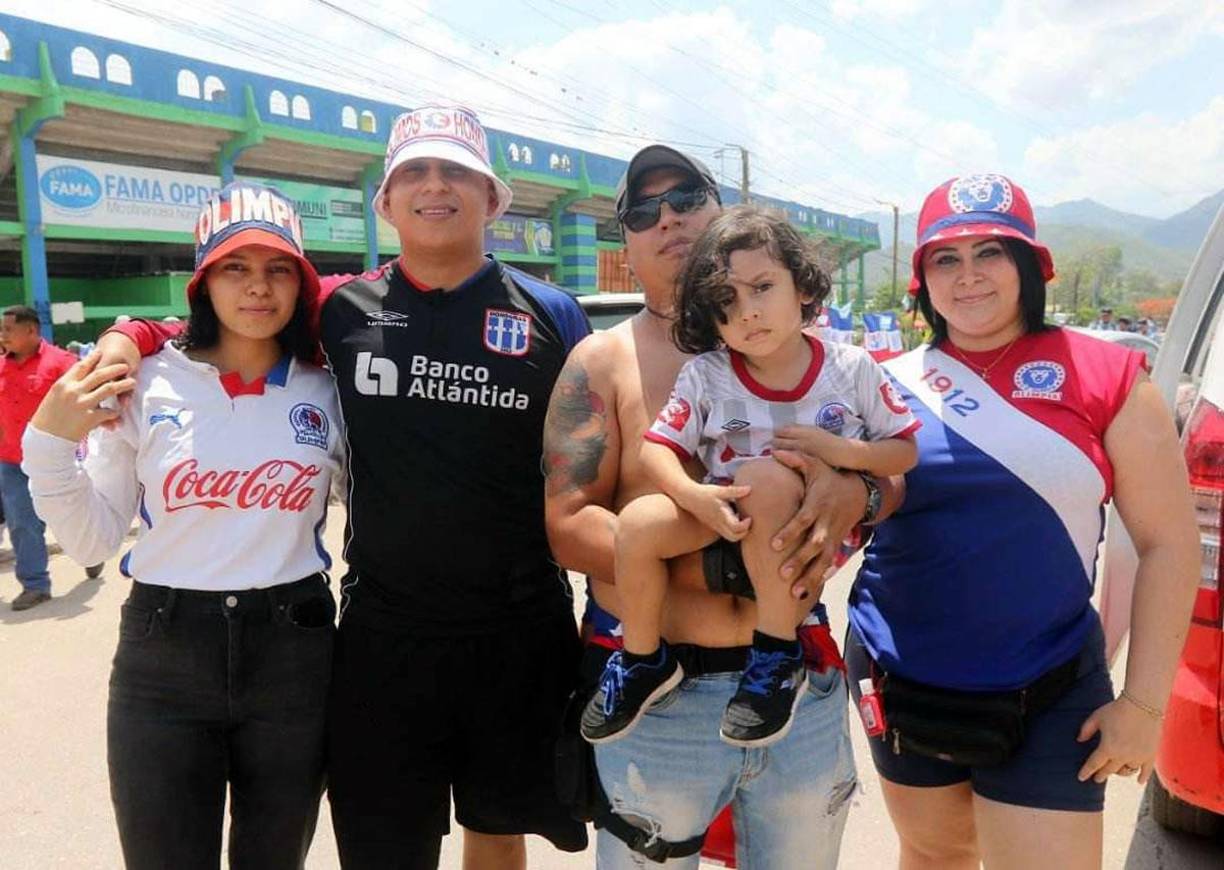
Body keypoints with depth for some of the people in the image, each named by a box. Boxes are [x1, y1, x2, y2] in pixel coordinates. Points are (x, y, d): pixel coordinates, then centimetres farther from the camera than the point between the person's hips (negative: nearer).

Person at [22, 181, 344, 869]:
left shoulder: (328, 394, -1)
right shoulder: (147, 387, -4)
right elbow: (92, 541, 0)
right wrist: (49, 441, -11)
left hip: (295, 657, 1)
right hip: (162, 663, -1)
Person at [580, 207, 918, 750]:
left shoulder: (850, 368, -5)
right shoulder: (705, 376, -4)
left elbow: (905, 451, 2)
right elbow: (657, 450, -6)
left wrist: (847, 452, -19)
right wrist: (695, 496, -27)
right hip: (726, 525, 2)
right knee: (639, 522, -26)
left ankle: (778, 657, -22)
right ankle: (642, 661, 0)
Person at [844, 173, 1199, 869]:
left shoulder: (1105, 375, -7)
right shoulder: (894, 385, -1)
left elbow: (1170, 544, -4)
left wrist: (1143, 703, -6)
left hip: (1047, 696, -2)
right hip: (900, 683, 3)